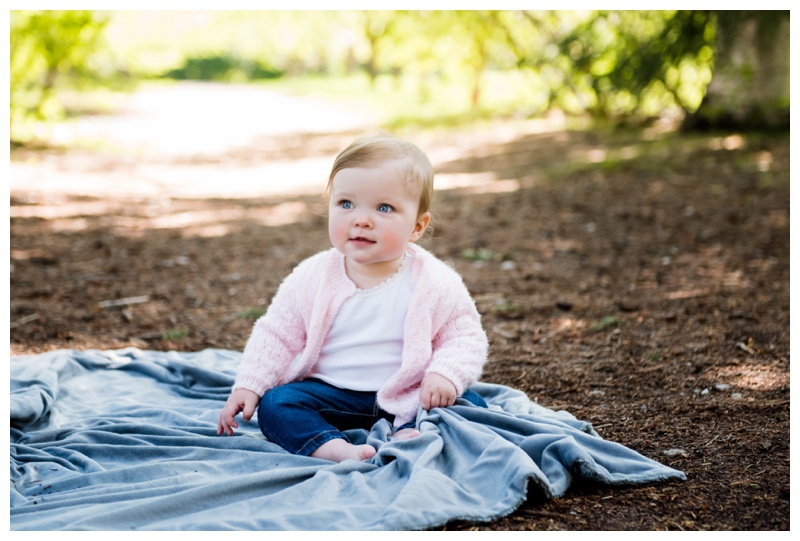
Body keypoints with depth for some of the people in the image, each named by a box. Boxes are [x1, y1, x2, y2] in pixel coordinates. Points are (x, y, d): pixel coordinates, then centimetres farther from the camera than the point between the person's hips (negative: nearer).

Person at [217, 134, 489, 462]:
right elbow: (276, 335, 5)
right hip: (330, 395, 1)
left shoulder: (436, 284, -8)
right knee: (275, 404, -22)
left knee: (470, 403, -21)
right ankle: (335, 449, -41)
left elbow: (465, 337, -2)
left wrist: (445, 374, -21)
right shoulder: (311, 278, -4)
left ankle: (407, 437, -36)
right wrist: (247, 386, -3)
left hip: (409, 399, -1)